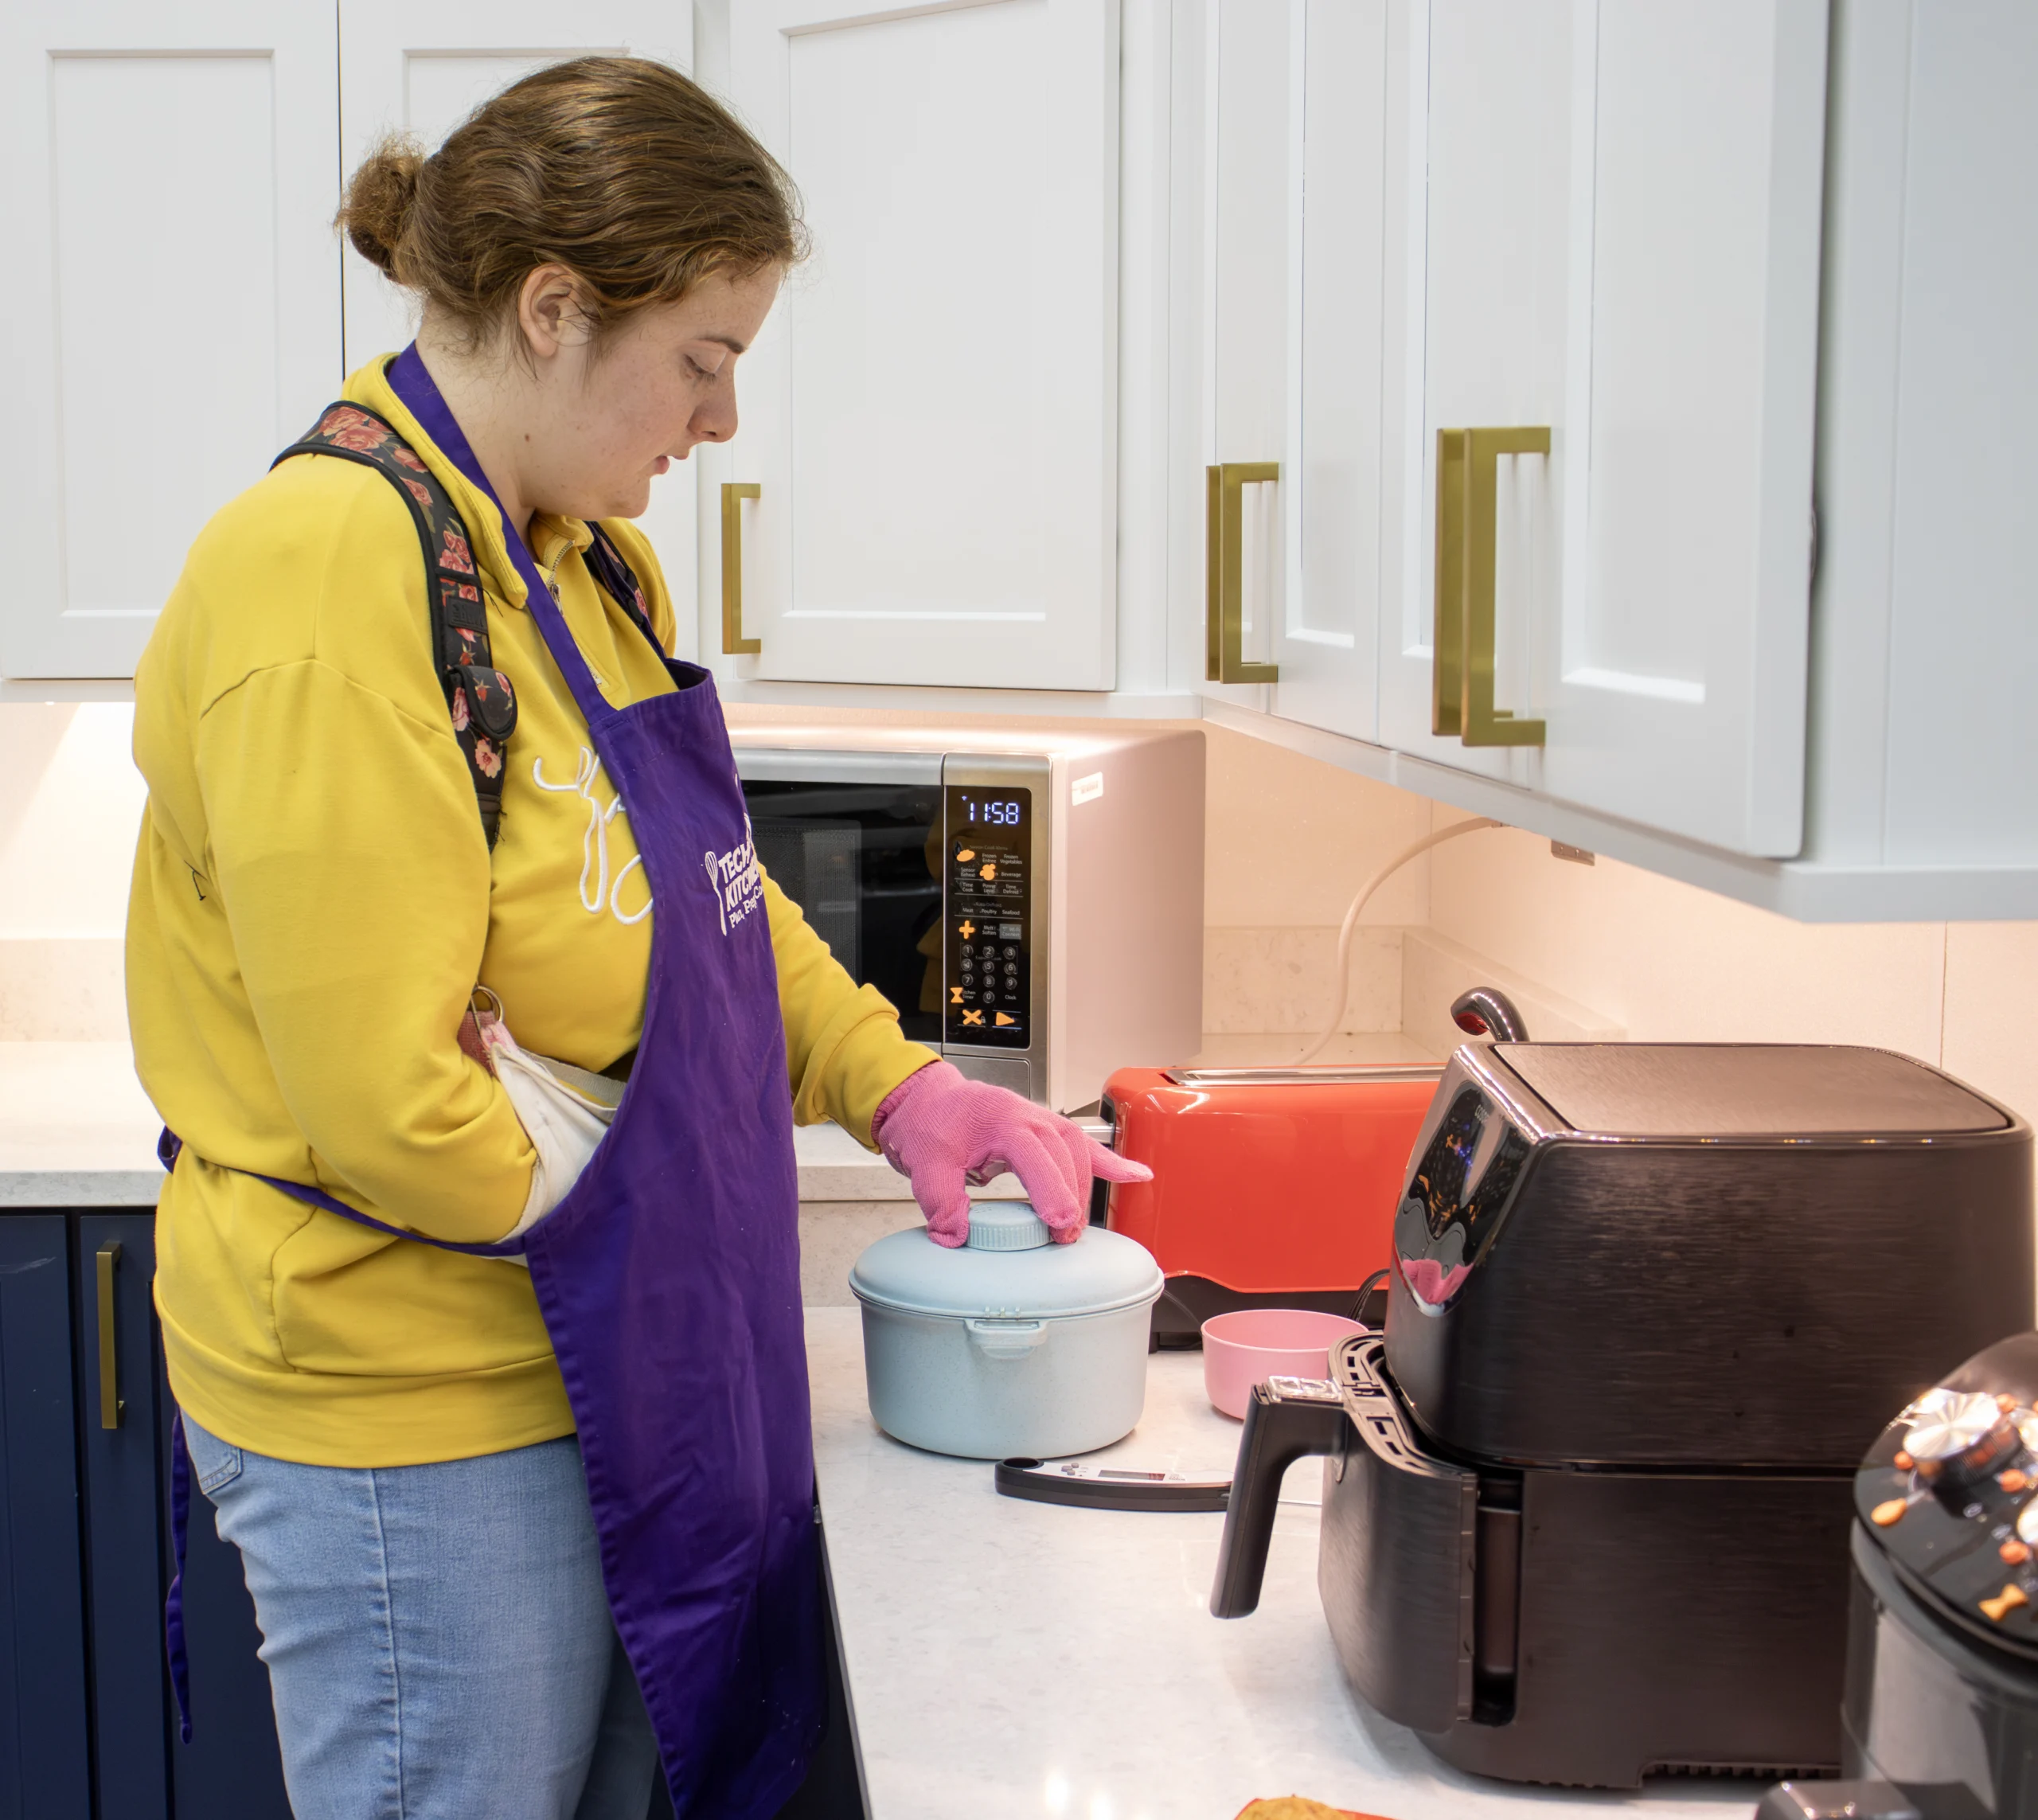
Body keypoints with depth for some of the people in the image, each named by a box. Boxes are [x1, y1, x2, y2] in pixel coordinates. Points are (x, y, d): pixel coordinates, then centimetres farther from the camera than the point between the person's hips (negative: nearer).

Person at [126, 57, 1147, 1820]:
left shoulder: (581, 556, 7)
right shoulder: (336, 570, -23)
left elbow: (708, 887, 18)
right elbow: (395, 1104, -26)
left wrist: (898, 1085, 4)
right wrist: (667, 1176, -11)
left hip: (583, 1375, 9)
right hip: (414, 1423, -9)